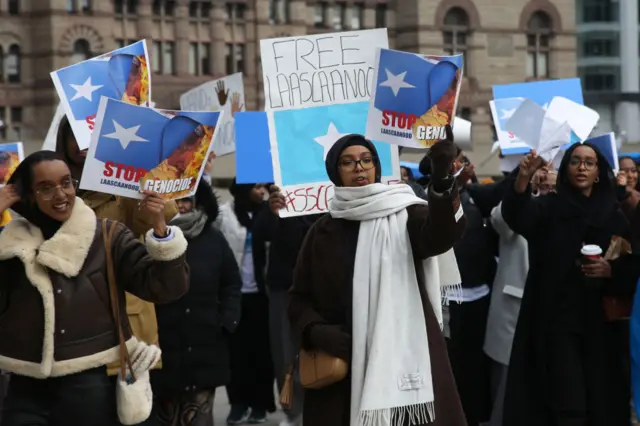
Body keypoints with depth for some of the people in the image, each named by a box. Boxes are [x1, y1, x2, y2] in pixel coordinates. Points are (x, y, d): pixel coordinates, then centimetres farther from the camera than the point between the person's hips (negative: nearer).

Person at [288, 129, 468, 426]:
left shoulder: (405, 215, 3)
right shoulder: (323, 230, 12)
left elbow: (441, 234, -19)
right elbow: (300, 297, 14)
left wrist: (442, 175, -37)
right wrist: (316, 331, -8)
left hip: (403, 355, -2)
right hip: (341, 366, 3)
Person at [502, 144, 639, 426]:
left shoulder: (614, 217, 9)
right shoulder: (549, 208, 2)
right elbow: (517, 215, -20)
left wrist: (610, 270, -14)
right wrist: (522, 179, -40)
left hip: (600, 322, 3)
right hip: (557, 320, -3)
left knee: (603, 403, 4)